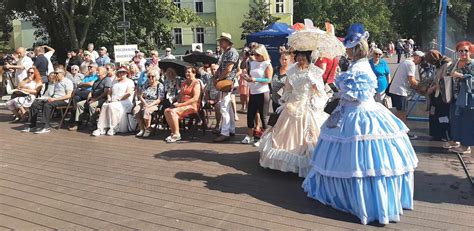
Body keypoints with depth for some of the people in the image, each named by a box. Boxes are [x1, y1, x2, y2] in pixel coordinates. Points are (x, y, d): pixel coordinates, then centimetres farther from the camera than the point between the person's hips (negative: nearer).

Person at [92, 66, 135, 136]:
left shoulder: (130, 82, 6)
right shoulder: (115, 81, 28)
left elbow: (129, 93, -9)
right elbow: (110, 92, 24)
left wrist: (118, 99, -15)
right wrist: (109, 98, 2)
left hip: (125, 102, -5)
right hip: (113, 101, 5)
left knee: (112, 106, -34)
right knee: (104, 106, -26)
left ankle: (113, 128, -28)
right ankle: (101, 128, -31)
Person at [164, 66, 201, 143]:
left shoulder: (196, 83, -4)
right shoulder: (184, 83, 21)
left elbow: (195, 98, -15)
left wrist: (181, 104, -17)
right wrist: (177, 103, -2)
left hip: (192, 105, -8)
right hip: (183, 105, 8)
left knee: (173, 111, -28)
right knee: (167, 111, -15)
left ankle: (177, 134, -23)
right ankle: (173, 132, -11)